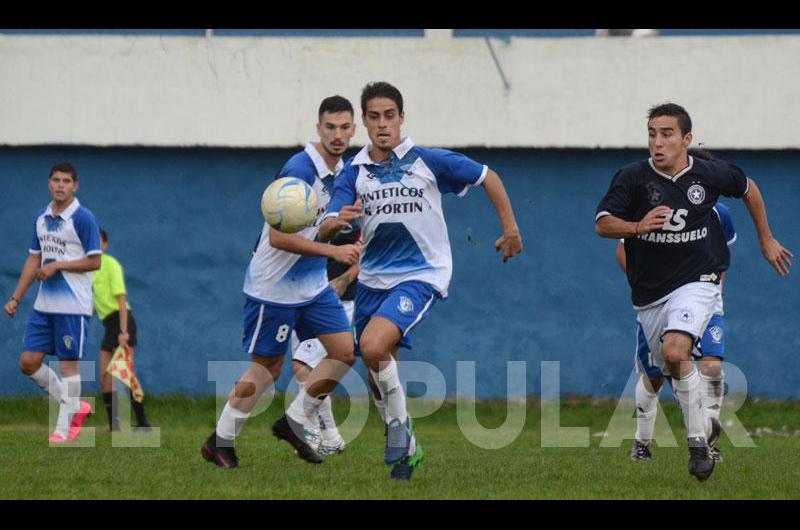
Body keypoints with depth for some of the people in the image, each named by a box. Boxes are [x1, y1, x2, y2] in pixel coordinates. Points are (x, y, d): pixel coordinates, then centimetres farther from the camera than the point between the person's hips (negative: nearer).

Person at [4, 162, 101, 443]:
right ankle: (75, 407, 18)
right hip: (44, 304, 7)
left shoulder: (82, 218, -10)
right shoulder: (41, 218, 11)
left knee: (69, 364, -2)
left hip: (73, 306, -7)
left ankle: (63, 428, 5)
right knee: (29, 363, 4)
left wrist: (56, 266, -16)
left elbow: (94, 262, -11)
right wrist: (16, 298, 13)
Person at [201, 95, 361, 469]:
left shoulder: (342, 171, 4)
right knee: (266, 369, 0)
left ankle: (293, 424, 12)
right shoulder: (299, 170, -24)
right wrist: (333, 251, -28)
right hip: (274, 286, -8)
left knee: (345, 351, -1)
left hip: (313, 283, 8)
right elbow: (278, 237, -27)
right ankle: (220, 442, 15)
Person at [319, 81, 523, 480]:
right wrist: (338, 222, -33)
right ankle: (405, 450, 27)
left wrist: (510, 229, 6)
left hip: (420, 275, -5)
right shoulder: (354, 172, 0)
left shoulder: (429, 161, -8)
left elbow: (487, 178, 5)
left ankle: (400, 426, -7)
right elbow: (324, 232, -9)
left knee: (373, 346, -27)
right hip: (373, 278, 5)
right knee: (380, 372, 8)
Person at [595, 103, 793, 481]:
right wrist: (638, 227, -33)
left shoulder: (710, 174, -6)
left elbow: (748, 188, 15)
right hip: (649, 293, 3)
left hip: (696, 283, -3)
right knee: (670, 369, 11)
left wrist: (766, 239, 22)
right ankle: (706, 427, 37)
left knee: (675, 352, -26)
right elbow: (602, 224, -14)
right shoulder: (632, 177, -10)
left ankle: (698, 442, -16)